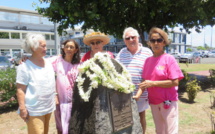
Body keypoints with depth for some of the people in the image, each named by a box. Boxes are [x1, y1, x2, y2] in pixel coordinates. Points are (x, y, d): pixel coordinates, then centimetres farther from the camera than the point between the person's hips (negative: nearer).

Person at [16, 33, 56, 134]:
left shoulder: (48, 63, 7)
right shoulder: (25, 67, -13)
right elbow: (20, 90, -13)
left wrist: (54, 100, 15)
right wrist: (22, 108, -16)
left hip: (49, 107, 6)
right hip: (34, 110, -6)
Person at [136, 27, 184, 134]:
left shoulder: (169, 59, -10)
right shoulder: (148, 60, 5)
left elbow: (175, 82, -16)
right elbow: (145, 81, 6)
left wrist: (153, 83, -19)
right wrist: (137, 95, -9)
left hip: (168, 102, -5)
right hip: (153, 102, 5)